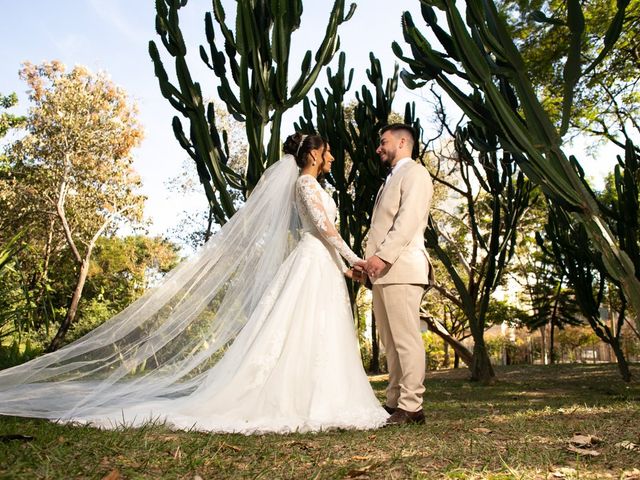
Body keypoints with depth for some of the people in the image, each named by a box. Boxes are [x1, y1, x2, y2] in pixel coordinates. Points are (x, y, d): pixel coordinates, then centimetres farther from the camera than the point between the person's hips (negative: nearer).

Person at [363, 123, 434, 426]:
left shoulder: (415, 173, -1)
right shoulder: (390, 179, 27)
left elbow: (409, 219, -15)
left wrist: (383, 255, -22)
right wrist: (371, 261, 12)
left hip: (401, 268, -9)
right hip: (383, 270, 9)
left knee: (406, 339, -7)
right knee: (390, 341, 9)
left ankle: (411, 407, -3)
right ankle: (394, 402, 15)